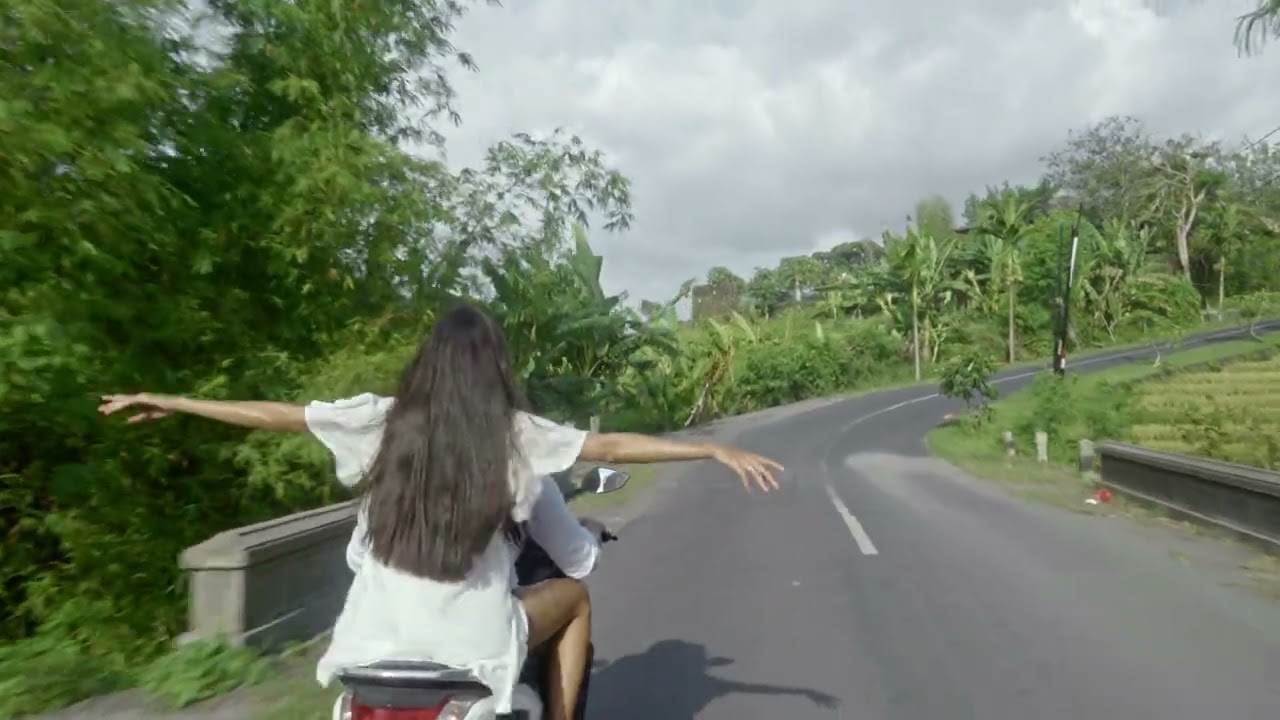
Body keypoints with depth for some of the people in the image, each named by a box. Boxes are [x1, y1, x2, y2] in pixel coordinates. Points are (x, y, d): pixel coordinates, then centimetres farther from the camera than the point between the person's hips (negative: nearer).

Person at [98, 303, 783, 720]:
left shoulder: (383, 418, -3)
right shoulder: (514, 432, -9)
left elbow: (278, 415, 3)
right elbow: (613, 446, -7)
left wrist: (166, 401, 16)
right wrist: (718, 450, 1)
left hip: (379, 636, 4)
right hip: (472, 639, -3)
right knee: (574, 596, 22)